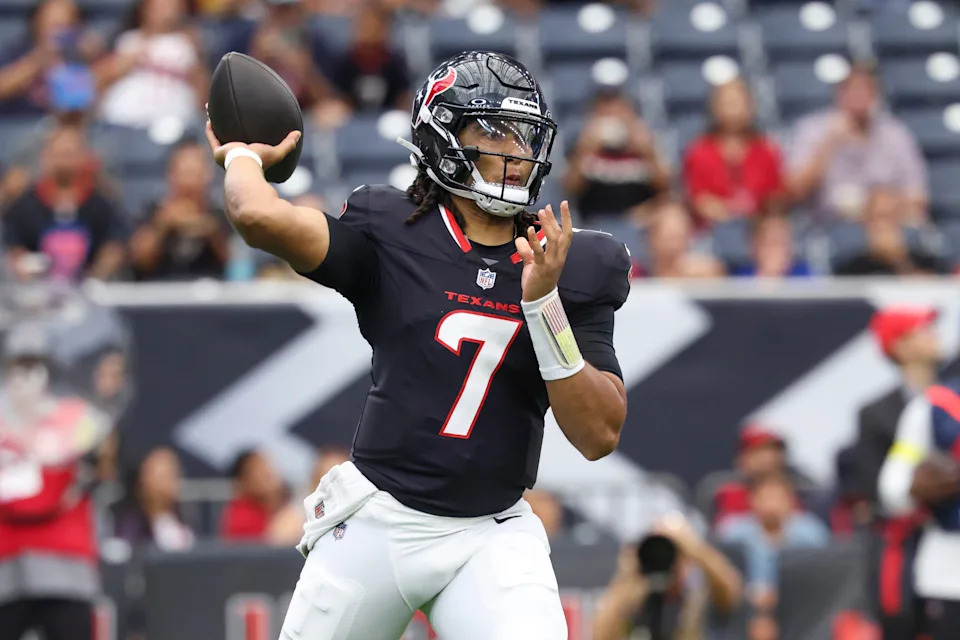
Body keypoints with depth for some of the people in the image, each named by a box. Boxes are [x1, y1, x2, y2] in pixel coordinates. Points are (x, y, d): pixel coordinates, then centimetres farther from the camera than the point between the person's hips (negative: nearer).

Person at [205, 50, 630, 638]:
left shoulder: (570, 267, 1)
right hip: (379, 521, 0)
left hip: (495, 536, 0)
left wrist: (543, 302, -16)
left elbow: (601, 435, -6)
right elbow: (260, 217, -21)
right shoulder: (391, 235, -4)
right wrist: (244, 158, 1)